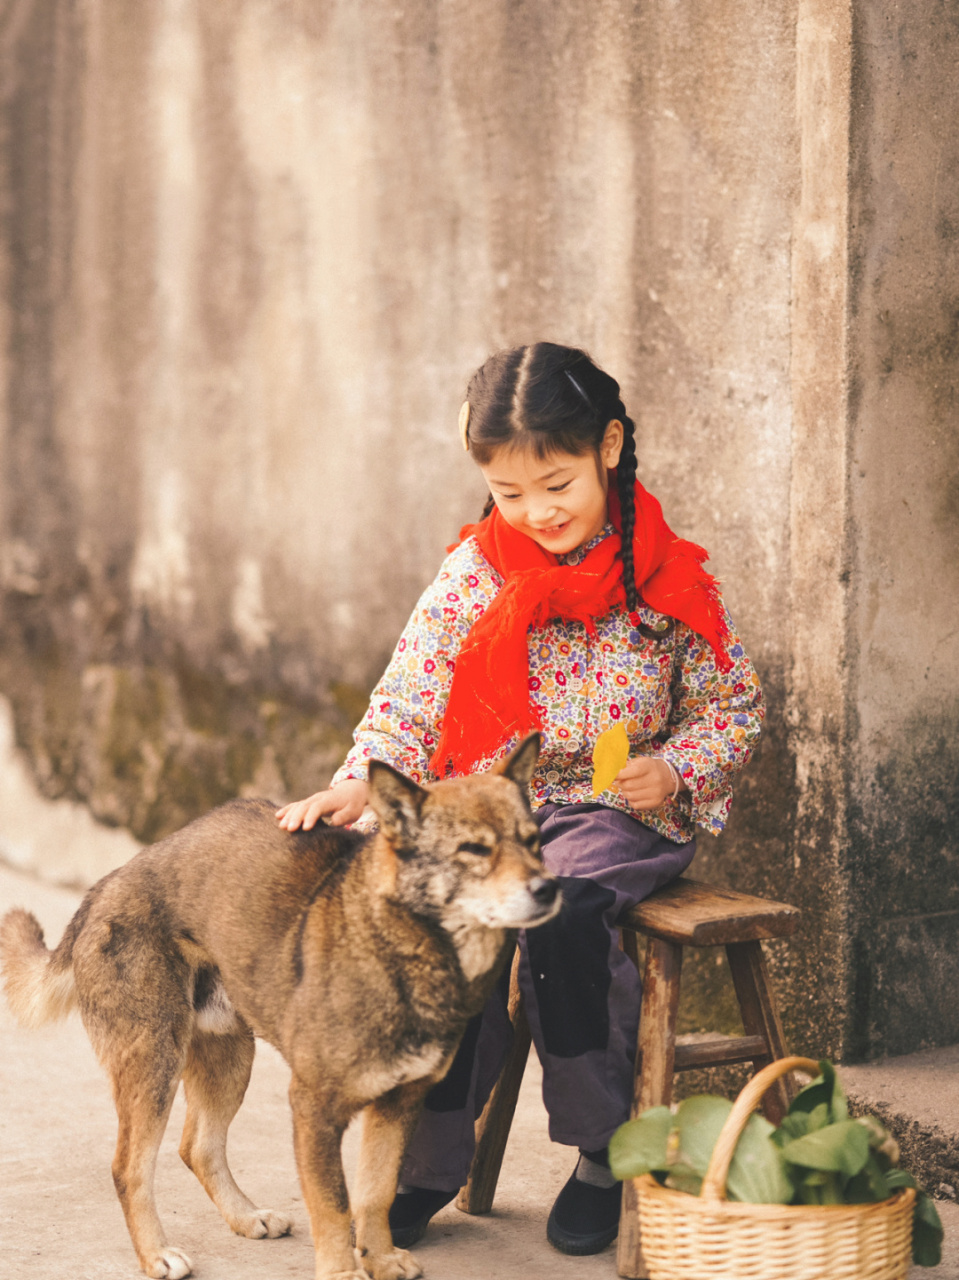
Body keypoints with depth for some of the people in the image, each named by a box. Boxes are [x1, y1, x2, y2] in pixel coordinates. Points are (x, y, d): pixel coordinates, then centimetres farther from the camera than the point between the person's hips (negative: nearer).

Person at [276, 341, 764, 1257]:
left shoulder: (671, 581, -3)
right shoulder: (473, 573, 0)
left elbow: (732, 706, 5)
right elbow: (411, 696, -2)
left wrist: (674, 773, -13)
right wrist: (359, 784, -20)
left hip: (620, 813, -2)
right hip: (492, 802, 2)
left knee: (558, 914, -31)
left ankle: (602, 1152, -13)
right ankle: (433, 1157, -10)